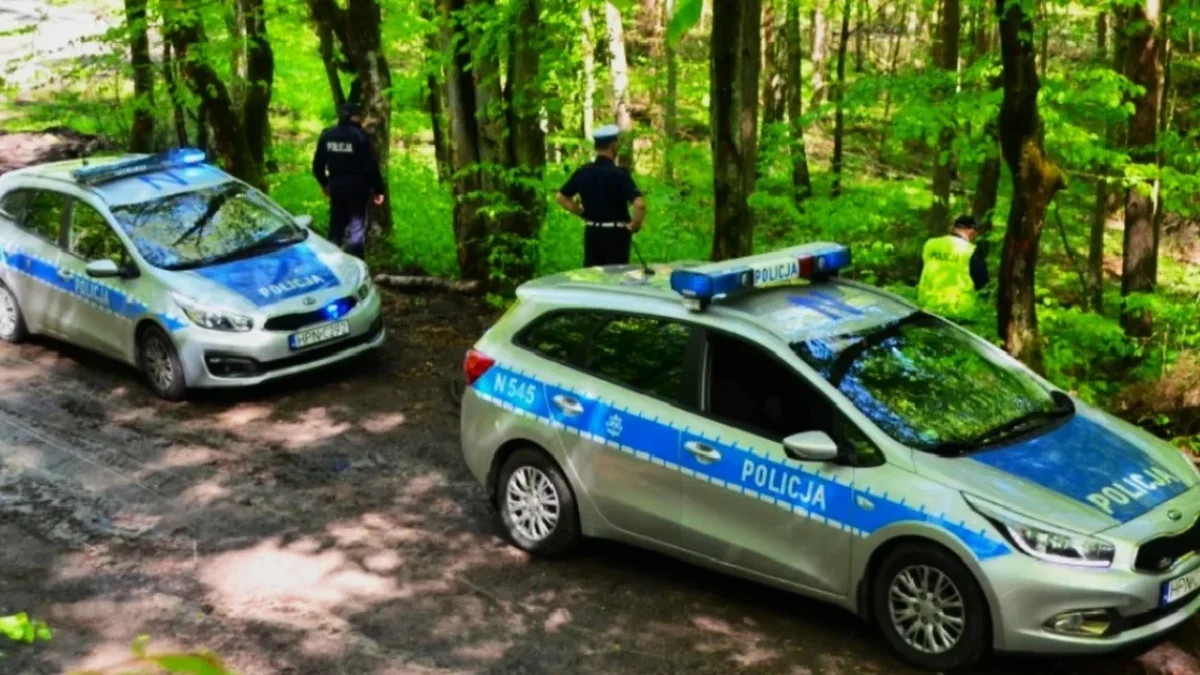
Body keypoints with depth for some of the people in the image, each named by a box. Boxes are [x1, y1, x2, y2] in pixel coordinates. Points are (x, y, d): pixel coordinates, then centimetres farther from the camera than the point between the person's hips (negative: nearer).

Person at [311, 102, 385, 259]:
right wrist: (378, 189, -5)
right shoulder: (360, 136, -13)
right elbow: (371, 167, -14)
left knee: (336, 228, 17)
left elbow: (318, 165, 10)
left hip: (336, 188, 5)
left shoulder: (326, 136, 3)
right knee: (357, 230, -1)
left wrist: (324, 183, 25)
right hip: (358, 189, -5)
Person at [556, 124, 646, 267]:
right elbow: (639, 204, -26)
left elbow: (562, 198, 13)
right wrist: (634, 226, -9)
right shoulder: (619, 173, -15)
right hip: (615, 233, -5)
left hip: (592, 232, 5)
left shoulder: (583, 172, 2)